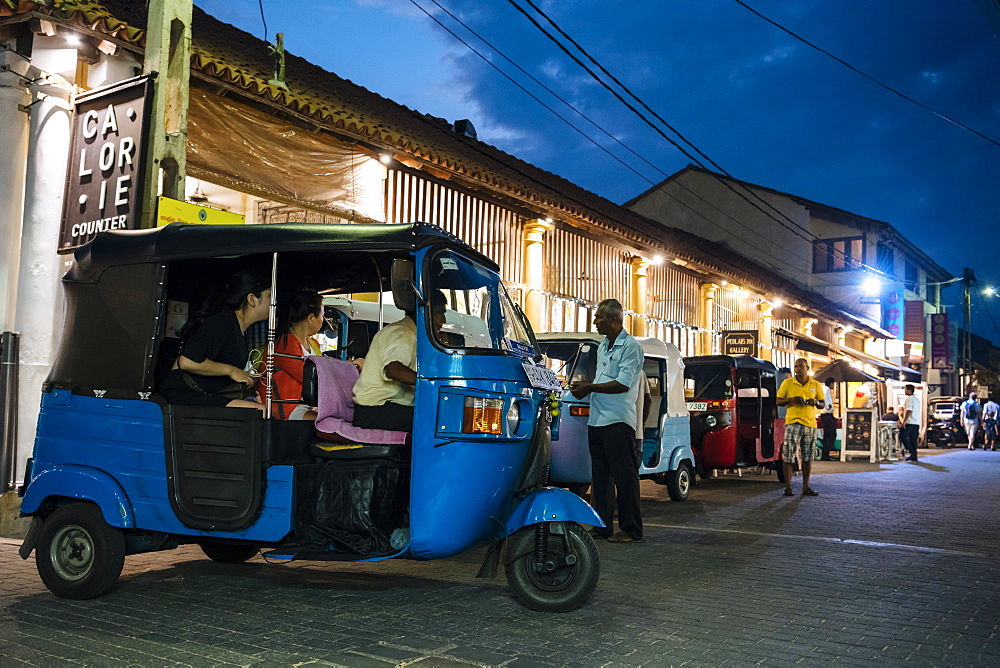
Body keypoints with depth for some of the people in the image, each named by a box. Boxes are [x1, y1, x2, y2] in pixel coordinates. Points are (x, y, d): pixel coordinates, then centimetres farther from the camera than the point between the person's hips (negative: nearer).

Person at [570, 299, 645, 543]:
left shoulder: (630, 346, -8)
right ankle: (603, 526, 19)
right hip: (596, 420, 9)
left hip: (618, 420, -9)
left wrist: (590, 387, -12)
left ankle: (631, 530, 1)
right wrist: (584, 388, 5)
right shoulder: (602, 347, 19)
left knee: (624, 475, -5)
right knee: (600, 475, 11)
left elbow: (623, 384, -17)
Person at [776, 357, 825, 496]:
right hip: (792, 422, -2)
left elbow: (822, 404, 17)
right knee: (788, 455, -6)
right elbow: (778, 401, 6)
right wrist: (791, 400, -12)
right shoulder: (787, 383, 4)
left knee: (808, 456, 6)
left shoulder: (816, 385, 11)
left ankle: (806, 487, 14)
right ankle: (788, 487, 1)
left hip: (810, 423, 2)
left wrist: (815, 402, -5)